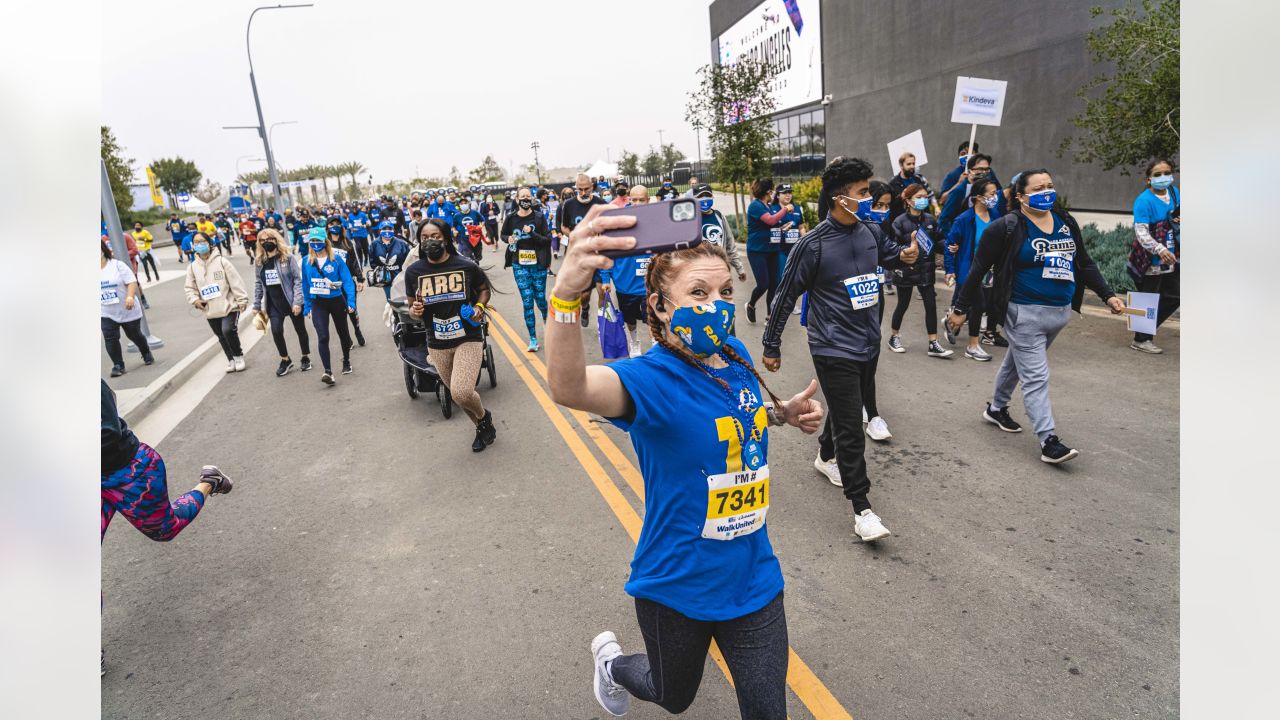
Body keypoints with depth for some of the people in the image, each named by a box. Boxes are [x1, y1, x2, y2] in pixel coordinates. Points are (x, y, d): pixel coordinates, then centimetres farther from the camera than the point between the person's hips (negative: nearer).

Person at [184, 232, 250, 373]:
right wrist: (195, 299, -6)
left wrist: (242, 300, -11)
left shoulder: (221, 261, -6)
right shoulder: (192, 266, 5)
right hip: (210, 310, 5)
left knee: (228, 330, -20)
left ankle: (239, 356, 2)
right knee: (221, 336, 13)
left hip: (229, 306, -5)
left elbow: (235, 282, -8)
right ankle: (231, 359, 31)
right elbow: (189, 287, 12)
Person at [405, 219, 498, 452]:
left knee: (461, 393, -18)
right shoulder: (413, 271, -3)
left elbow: (484, 289, 9)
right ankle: (483, 426, 42)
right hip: (437, 344, 4)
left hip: (469, 338, -3)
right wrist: (414, 311, -15)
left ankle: (484, 417, 16)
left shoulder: (466, 266, -9)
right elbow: (413, 306, 8)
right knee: (457, 393, 14)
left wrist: (479, 306, -11)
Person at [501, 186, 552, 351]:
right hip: (520, 266, 1)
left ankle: (546, 319, 43)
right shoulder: (511, 218, 0)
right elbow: (503, 235, 17)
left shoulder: (539, 217, -4)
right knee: (527, 301, -2)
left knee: (540, 298, 7)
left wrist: (532, 233, -21)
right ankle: (533, 339, 6)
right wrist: (509, 238, -5)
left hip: (538, 265, -1)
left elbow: (547, 240, -7)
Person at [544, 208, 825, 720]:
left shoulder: (735, 355, -7)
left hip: (754, 580, 4)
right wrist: (567, 292, -64)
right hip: (677, 588, -4)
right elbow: (569, 388, -48)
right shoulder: (654, 377, -26)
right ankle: (611, 661, 56)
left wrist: (785, 412, -2)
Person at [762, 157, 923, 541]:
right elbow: (786, 297, -9)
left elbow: (892, 254, 24)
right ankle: (862, 509, 4)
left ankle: (826, 456, 50)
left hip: (869, 343, 7)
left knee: (846, 411, 23)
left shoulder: (871, 231, 2)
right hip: (834, 349, -7)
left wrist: (908, 253, -2)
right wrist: (771, 346, -4)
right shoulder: (813, 245, -16)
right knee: (850, 428, -5)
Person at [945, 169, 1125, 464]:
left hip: (1060, 312, 6)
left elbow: (1086, 263, 16)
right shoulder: (1007, 228, -11)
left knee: (1018, 362, 21)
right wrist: (960, 309, -8)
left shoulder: (1067, 223, 8)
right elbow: (978, 270, -9)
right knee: (1036, 377, -7)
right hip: (1025, 313, -6)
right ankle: (1048, 441, -6)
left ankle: (996, 409, 40)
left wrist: (1108, 295, 9)